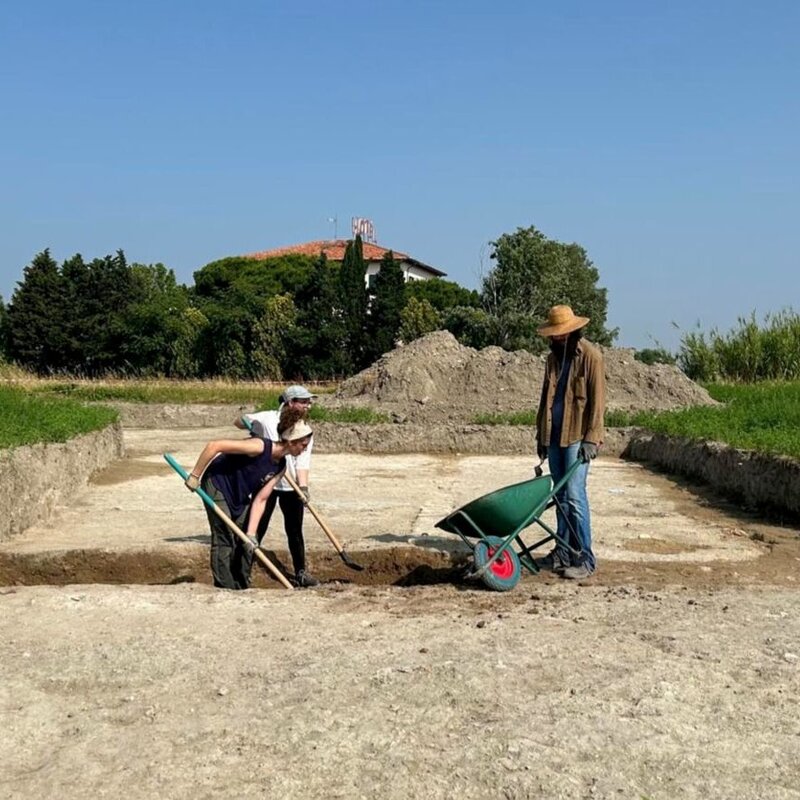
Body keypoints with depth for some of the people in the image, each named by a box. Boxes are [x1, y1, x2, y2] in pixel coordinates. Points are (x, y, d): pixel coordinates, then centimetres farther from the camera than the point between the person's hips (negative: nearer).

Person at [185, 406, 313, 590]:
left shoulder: (280, 466, -7)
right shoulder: (260, 447, -32)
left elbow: (260, 499, -7)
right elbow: (214, 446, -32)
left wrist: (251, 533, -15)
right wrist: (195, 476, -25)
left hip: (241, 496, 8)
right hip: (217, 485, -8)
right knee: (224, 540, -8)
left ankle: (242, 588, 18)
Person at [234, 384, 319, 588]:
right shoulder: (267, 420, -10)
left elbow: (302, 462, -8)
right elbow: (238, 422, 3)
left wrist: (303, 487, -23)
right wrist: (254, 429, -17)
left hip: (291, 487, 3)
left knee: (295, 530, 7)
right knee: (258, 527, 1)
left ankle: (301, 572, 19)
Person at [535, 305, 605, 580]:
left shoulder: (590, 355, -7)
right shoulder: (554, 357, 14)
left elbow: (597, 400, -11)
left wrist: (591, 439, -16)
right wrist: (541, 434, 16)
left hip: (577, 437, -7)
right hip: (555, 435, 7)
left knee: (574, 495, -10)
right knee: (560, 495, 11)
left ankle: (584, 559, -3)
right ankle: (563, 553, 18)